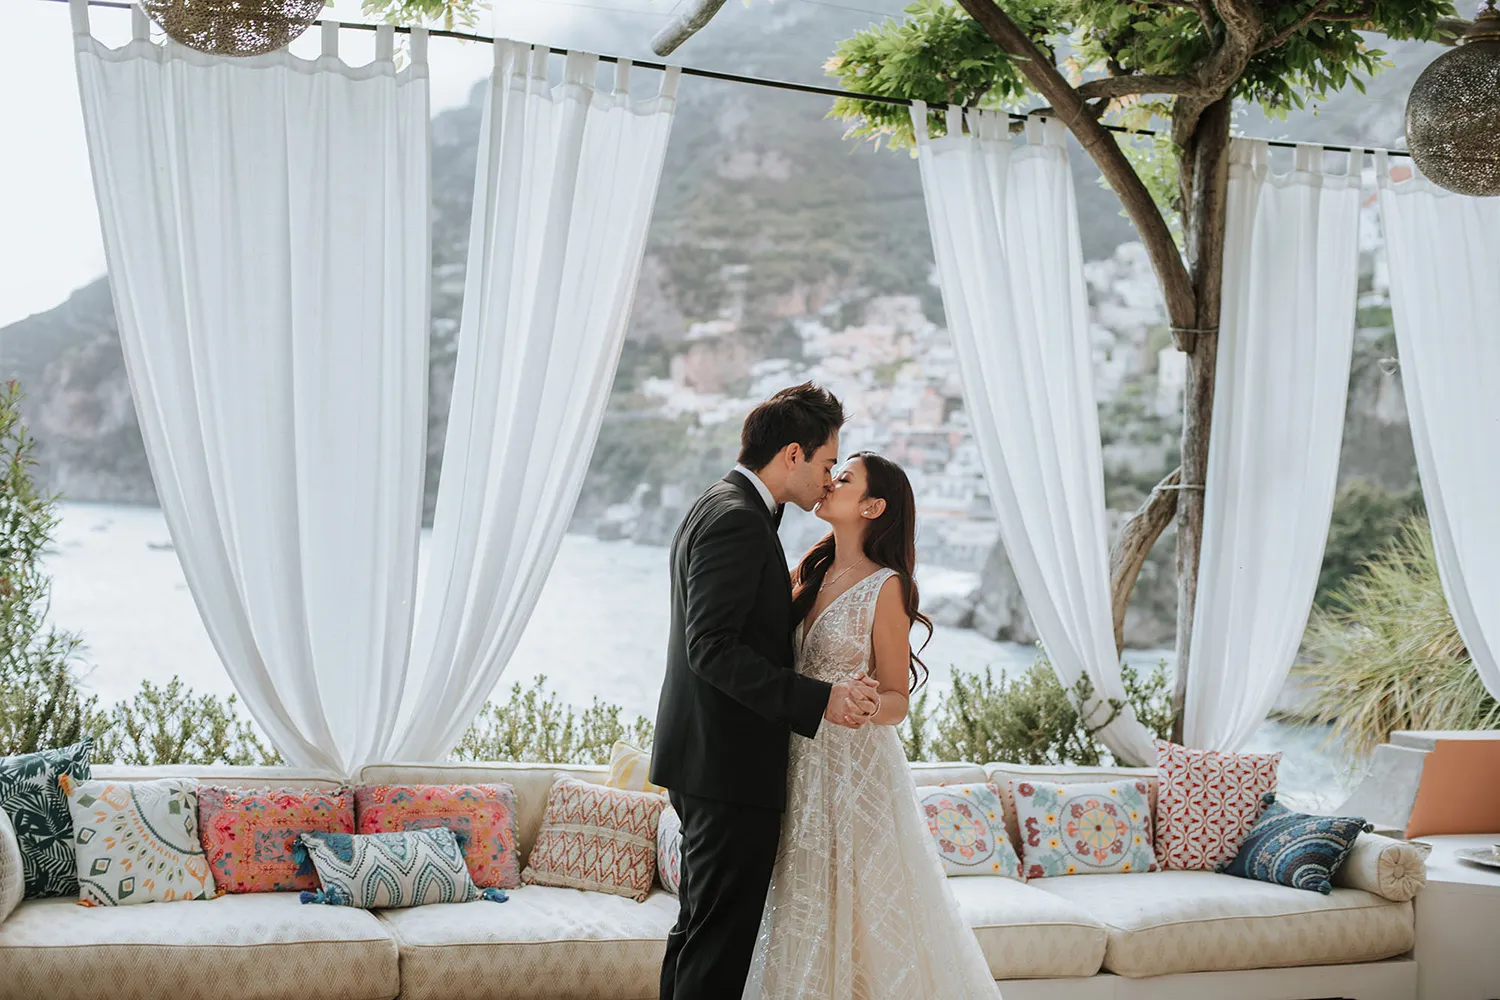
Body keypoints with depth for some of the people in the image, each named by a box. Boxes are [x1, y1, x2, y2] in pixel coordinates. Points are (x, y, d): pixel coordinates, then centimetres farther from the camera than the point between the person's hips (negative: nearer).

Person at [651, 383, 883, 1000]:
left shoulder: (715, 509, 15)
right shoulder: (738, 520, -17)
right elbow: (712, 649, -24)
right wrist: (818, 699, -26)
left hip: (706, 761, 11)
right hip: (731, 765, -11)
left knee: (699, 929, 18)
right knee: (721, 946, -3)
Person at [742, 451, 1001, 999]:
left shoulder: (886, 587, -10)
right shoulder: (810, 574, 8)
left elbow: (897, 698, -9)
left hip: (856, 763, -6)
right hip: (801, 762, 6)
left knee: (859, 909, 2)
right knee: (805, 912, 13)